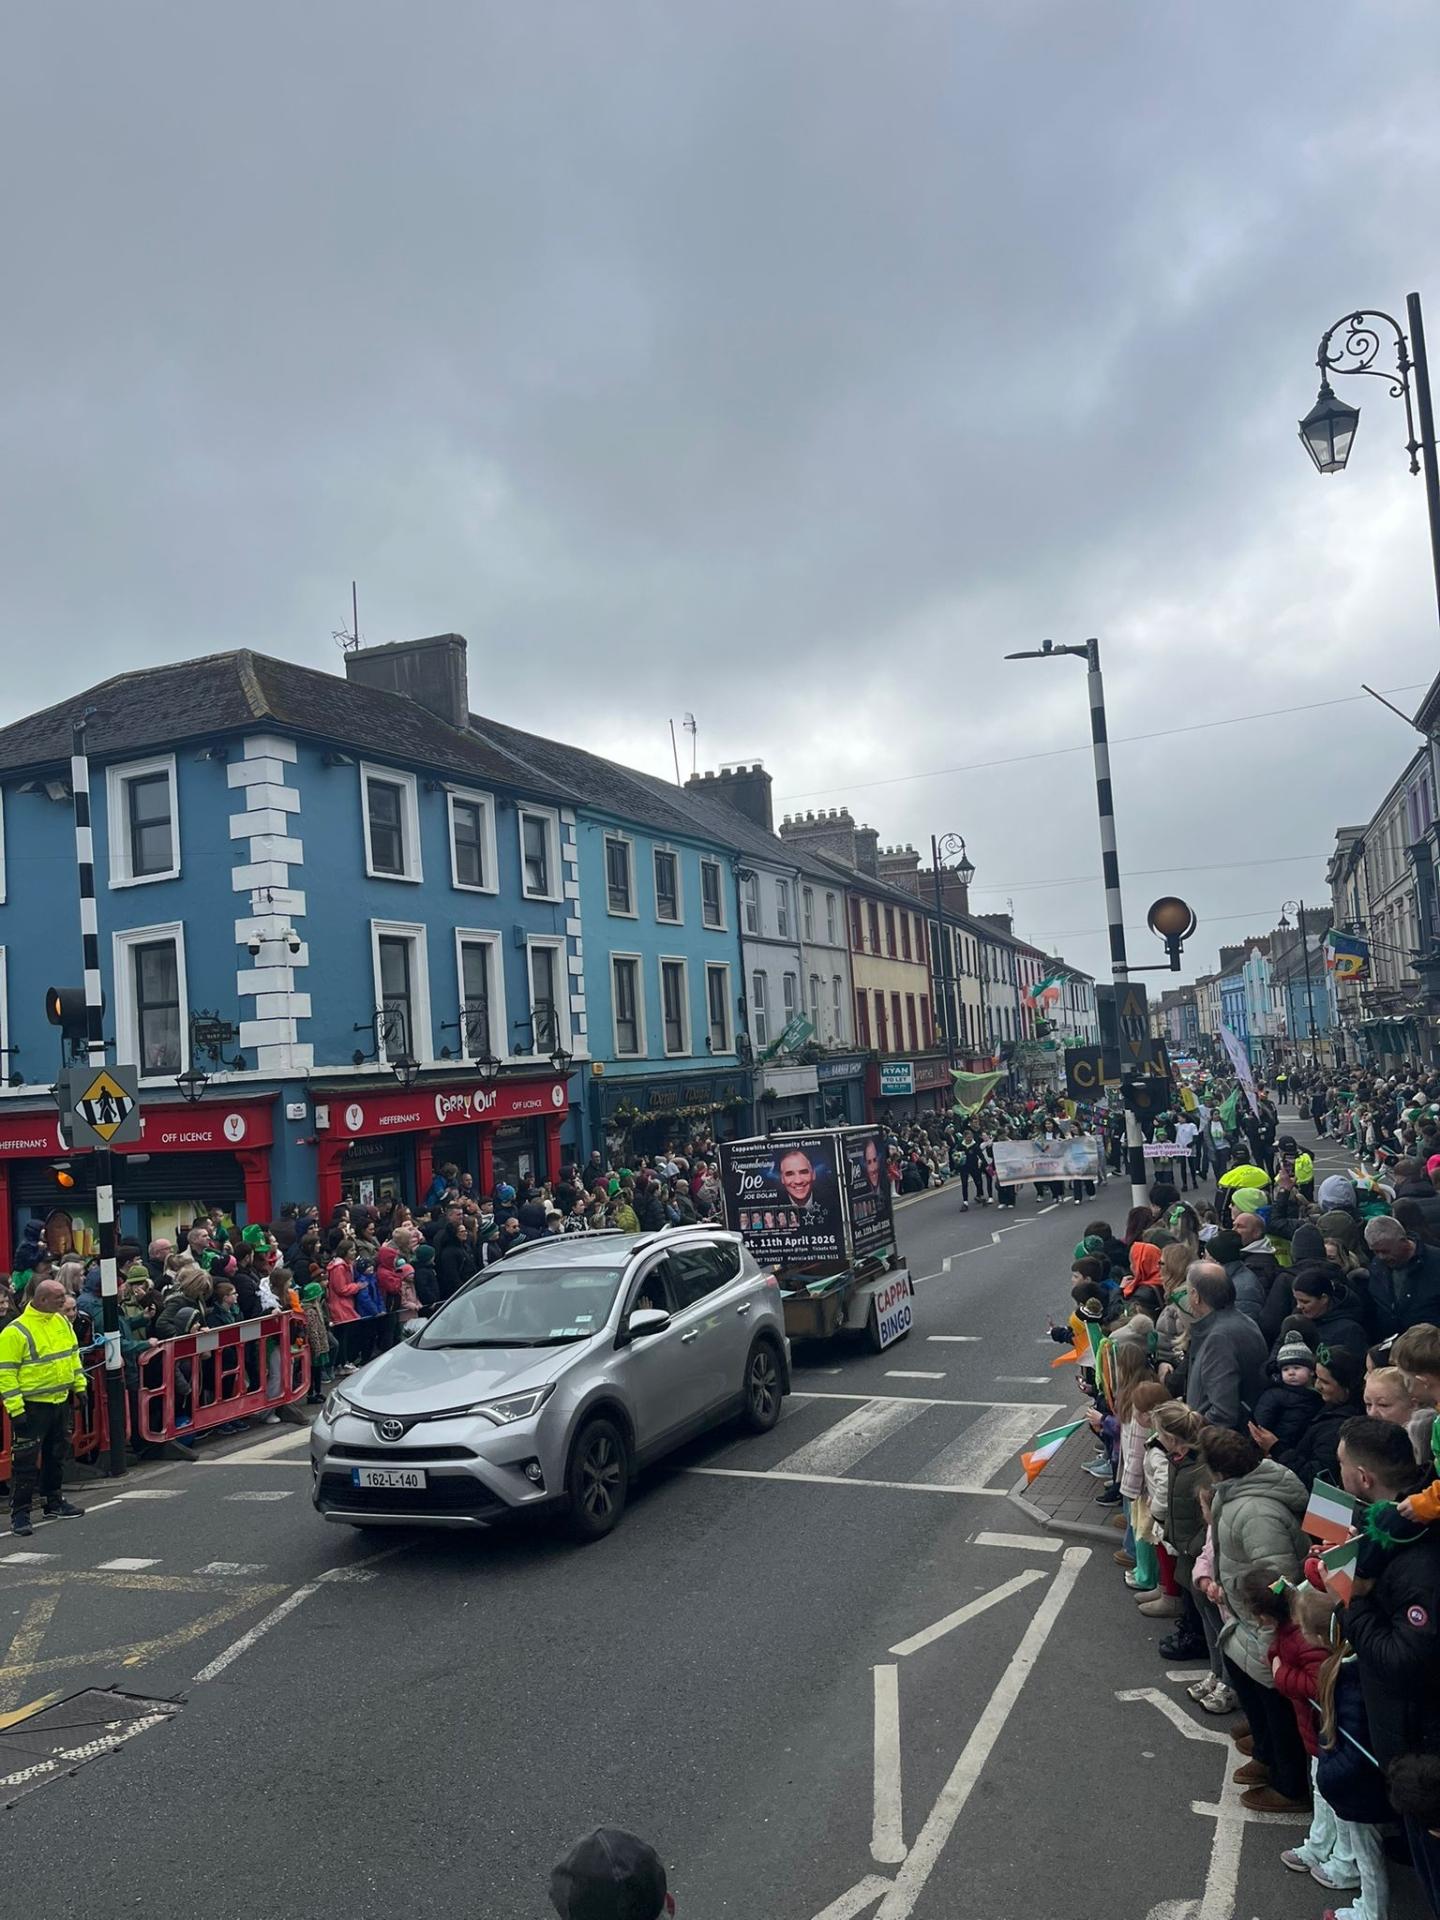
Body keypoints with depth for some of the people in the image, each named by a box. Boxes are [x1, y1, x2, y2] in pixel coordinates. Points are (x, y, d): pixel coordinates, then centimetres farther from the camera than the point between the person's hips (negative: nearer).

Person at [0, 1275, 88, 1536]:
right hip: (32, 1406, -7)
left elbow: (73, 1355, 18)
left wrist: (79, 1386, 15)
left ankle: (55, 1503, 30)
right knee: (26, 1461, -3)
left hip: (60, 1401, 7)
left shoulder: (62, 1322, 6)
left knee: (57, 1455, 18)